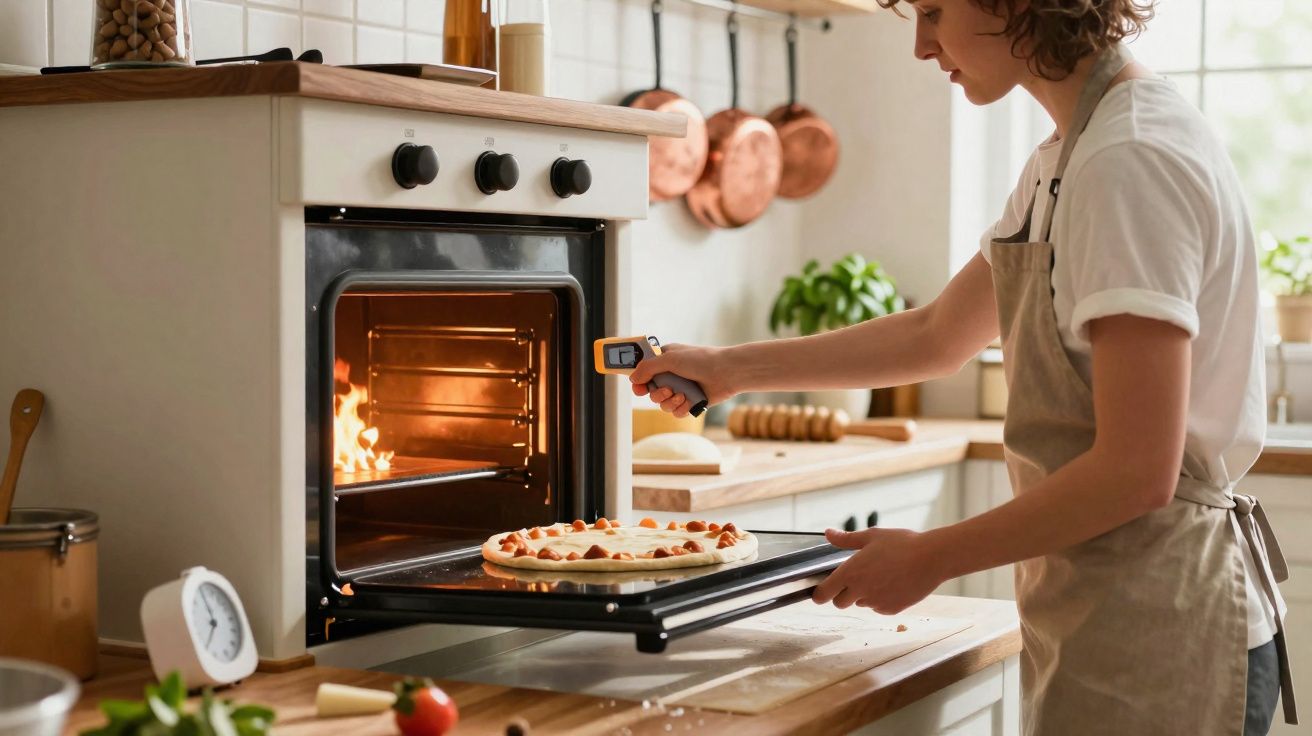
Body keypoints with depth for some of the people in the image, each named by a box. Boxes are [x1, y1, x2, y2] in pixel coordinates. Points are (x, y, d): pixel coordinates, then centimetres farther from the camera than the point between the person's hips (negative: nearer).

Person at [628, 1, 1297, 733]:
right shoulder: (1066, 159, 11)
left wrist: (931, 558, -15)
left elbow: (1138, 470, -24)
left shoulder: (1133, 160, -20)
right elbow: (938, 336, 21)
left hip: (1154, 641, -9)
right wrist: (731, 367, 20)